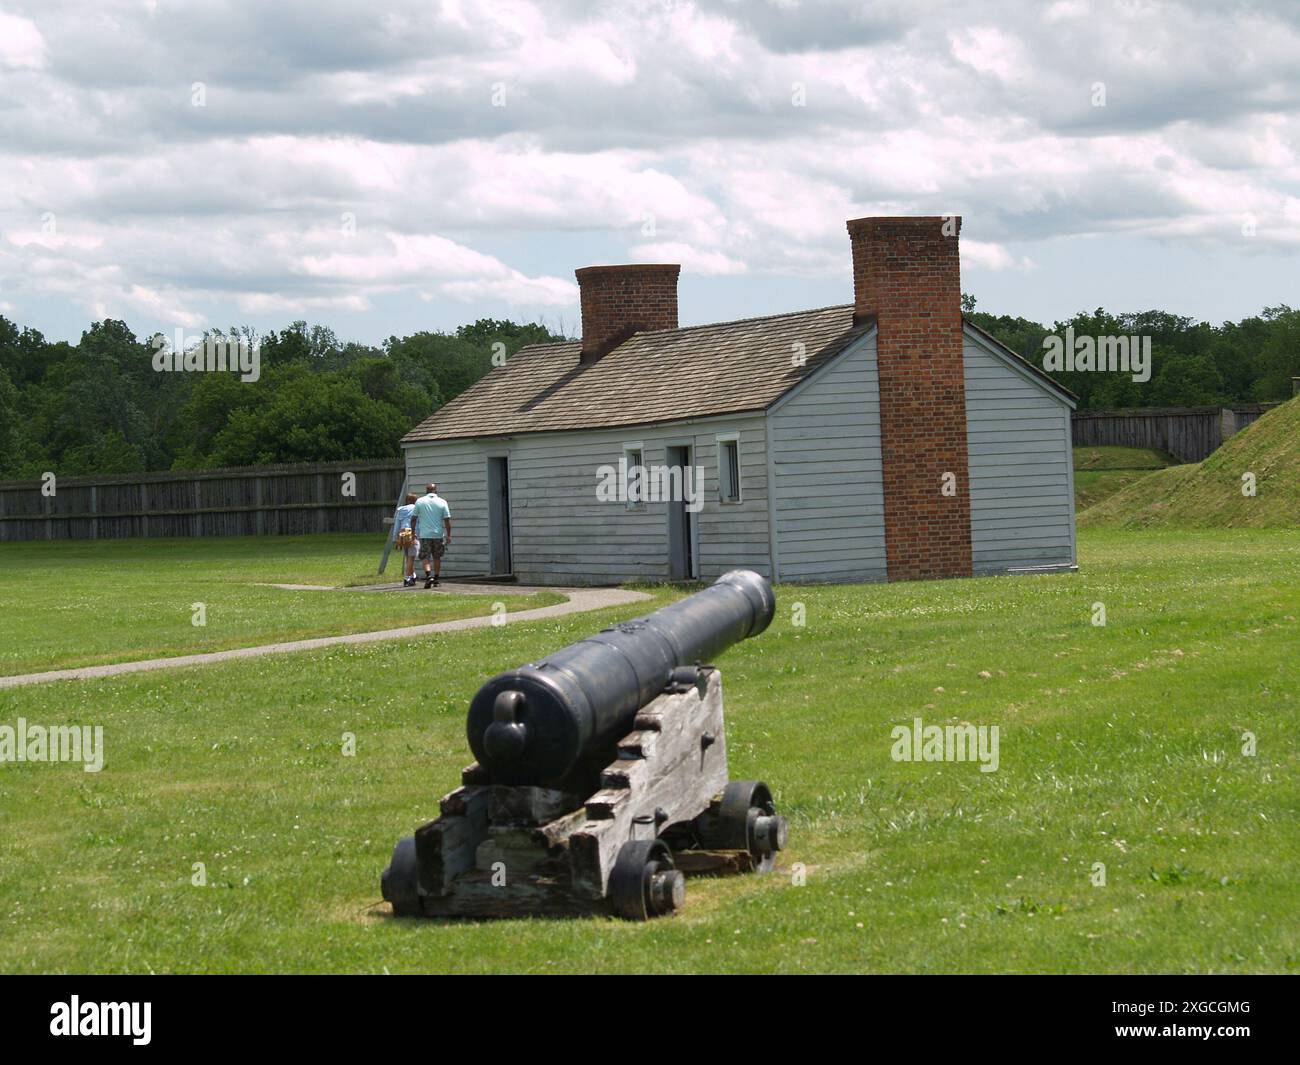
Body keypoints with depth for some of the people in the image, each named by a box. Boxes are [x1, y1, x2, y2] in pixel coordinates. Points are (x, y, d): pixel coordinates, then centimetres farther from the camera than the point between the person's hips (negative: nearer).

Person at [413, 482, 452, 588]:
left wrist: (413, 532, 15)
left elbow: (414, 519, 3)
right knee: (437, 557, 15)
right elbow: (447, 520, -3)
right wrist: (448, 536, 2)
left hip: (424, 534, -1)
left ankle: (428, 575, -20)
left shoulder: (419, 501, 0)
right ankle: (437, 578, 21)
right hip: (438, 534, 1)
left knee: (425, 557, 0)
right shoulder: (442, 502, 0)